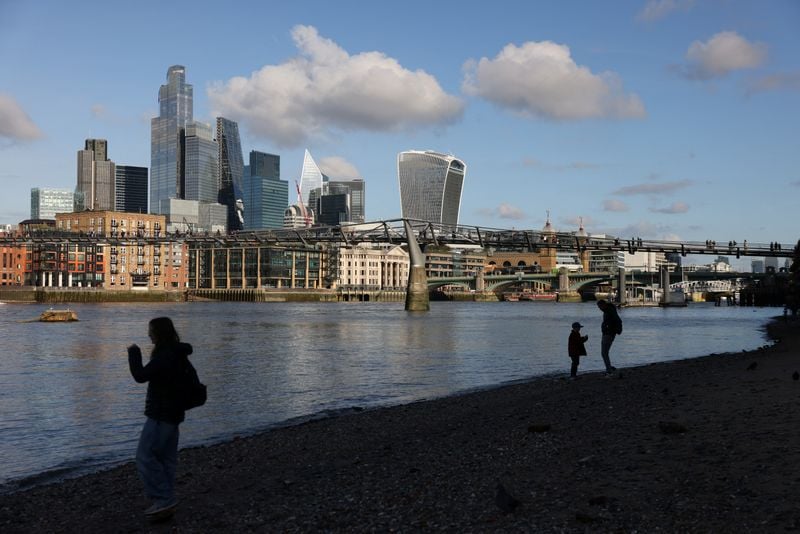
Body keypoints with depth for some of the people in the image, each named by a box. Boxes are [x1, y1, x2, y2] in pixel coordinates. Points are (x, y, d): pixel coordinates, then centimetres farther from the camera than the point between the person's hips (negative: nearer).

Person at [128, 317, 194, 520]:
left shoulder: (165, 356, -21)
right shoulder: (179, 354, 10)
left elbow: (140, 376, -24)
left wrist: (134, 353, -10)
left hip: (161, 415, -10)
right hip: (172, 414, 10)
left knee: (145, 457, -5)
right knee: (166, 459, 12)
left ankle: (164, 498, -6)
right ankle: (166, 503, 15)